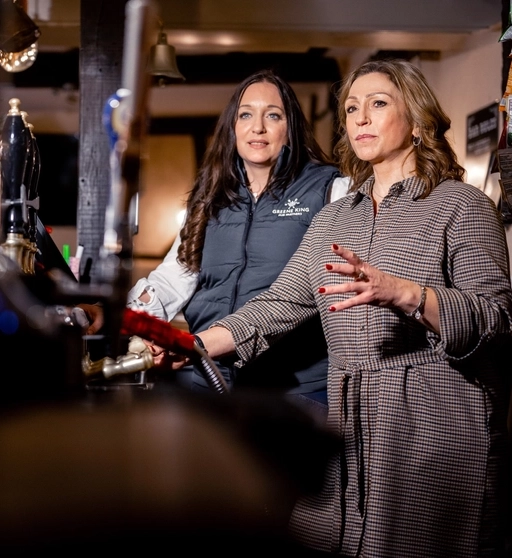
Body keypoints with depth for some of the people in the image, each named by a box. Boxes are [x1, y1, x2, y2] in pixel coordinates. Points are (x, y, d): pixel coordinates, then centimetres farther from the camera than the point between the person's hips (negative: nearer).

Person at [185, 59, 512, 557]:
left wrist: (403, 293, -27)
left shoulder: (462, 205, -1)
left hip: (436, 428, -5)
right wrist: (194, 345, -1)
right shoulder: (333, 219, 17)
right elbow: (279, 303, 12)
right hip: (351, 434, 5)